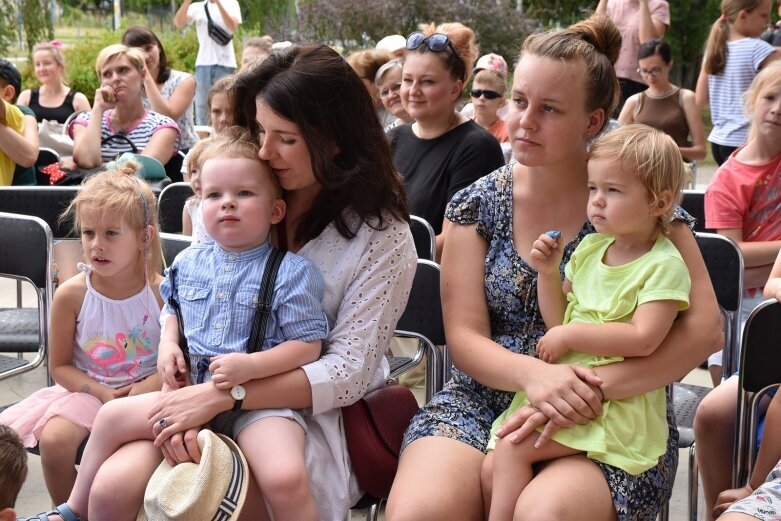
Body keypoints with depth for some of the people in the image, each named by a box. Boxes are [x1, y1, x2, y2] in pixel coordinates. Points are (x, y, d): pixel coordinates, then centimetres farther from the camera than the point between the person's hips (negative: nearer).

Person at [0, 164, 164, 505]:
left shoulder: (161, 292, -11)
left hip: (146, 391, -1)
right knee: (54, 440, -22)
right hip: (88, 389, 1)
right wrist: (102, 392, -15)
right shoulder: (71, 295, -9)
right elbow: (60, 366, 0)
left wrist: (151, 385, -24)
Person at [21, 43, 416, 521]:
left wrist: (221, 395, -22)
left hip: (314, 420, -3)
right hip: (215, 402, 4)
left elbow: (348, 374, -13)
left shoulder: (384, 239, -8)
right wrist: (185, 403, -13)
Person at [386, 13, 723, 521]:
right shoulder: (477, 204, 4)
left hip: (612, 423, -1)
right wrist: (535, 374, -23)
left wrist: (591, 387, -23)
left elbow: (703, 328, -10)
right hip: (486, 401, 2)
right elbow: (464, 335, -1)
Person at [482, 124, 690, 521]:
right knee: (491, 470, -5)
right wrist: (548, 273, 0)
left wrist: (569, 335, -18)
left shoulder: (664, 264, -10)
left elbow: (643, 340, -22)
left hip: (614, 402, -7)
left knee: (511, 450, -20)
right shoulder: (590, 248, 11)